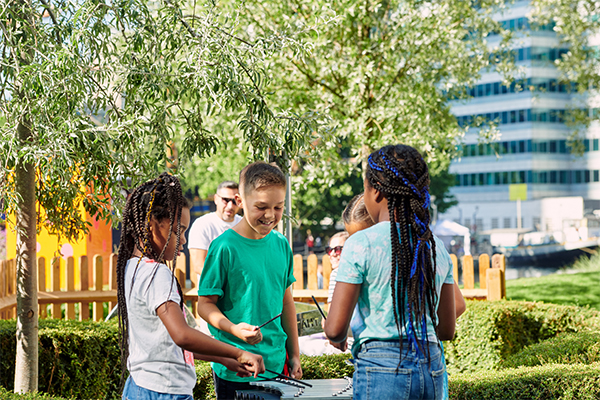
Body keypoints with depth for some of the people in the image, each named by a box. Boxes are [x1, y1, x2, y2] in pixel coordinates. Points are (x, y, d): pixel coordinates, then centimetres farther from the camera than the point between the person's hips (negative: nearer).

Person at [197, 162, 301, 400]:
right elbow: (205, 304, -9)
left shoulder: (281, 245, 4)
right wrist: (233, 329, -26)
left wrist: (294, 354, 14)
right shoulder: (224, 247, -12)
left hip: (277, 364, 5)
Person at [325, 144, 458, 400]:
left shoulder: (361, 244, -10)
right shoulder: (437, 248, 6)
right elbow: (446, 330, 11)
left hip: (381, 370, -5)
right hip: (432, 369, 5)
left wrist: (339, 339, 10)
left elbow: (334, 329, -12)